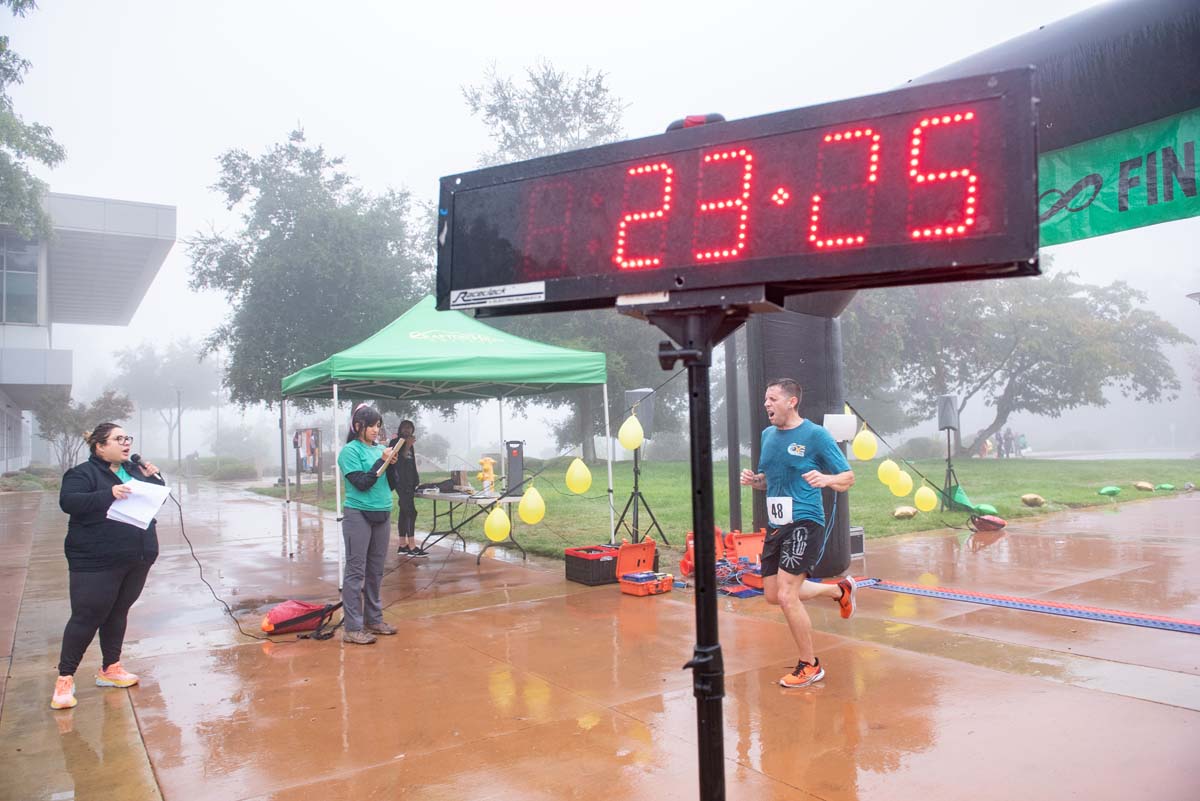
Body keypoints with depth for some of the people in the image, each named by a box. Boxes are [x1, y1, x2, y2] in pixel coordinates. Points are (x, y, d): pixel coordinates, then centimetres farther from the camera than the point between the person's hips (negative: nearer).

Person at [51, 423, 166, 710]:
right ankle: (65, 678, 9)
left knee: (118, 613, 15)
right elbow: (68, 501, -21)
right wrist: (109, 494, -33)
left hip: (137, 559, 6)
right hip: (96, 562, -6)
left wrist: (153, 479, 1)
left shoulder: (134, 470, 14)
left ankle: (110, 668, 26)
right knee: (86, 616, -3)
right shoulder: (83, 473, -6)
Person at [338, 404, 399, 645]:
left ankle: (374, 619, 23)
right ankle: (352, 628, -1)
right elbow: (361, 483, -15)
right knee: (356, 572, -4)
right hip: (358, 515, -6)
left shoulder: (379, 449, 9)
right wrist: (381, 461, -15)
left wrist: (392, 464, -5)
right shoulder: (350, 451, -6)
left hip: (382, 514, 6)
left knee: (376, 571, 12)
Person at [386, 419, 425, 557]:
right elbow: (398, 460, -16)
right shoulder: (395, 443, -5)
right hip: (400, 482, -8)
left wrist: (415, 481, 18)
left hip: (409, 481, 8)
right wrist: (407, 446, -21)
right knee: (411, 512, -14)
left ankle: (402, 546, 11)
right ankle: (412, 547, -17)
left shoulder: (410, 444, 17)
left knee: (403, 512, 8)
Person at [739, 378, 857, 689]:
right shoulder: (768, 435, 10)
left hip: (804, 523, -8)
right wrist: (753, 479, 0)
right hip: (776, 525, 8)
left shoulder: (815, 434, -10)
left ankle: (810, 666, 9)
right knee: (773, 595, 13)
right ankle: (840, 590, 36)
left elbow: (848, 478, -6)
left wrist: (825, 479, -28)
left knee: (786, 596, -13)